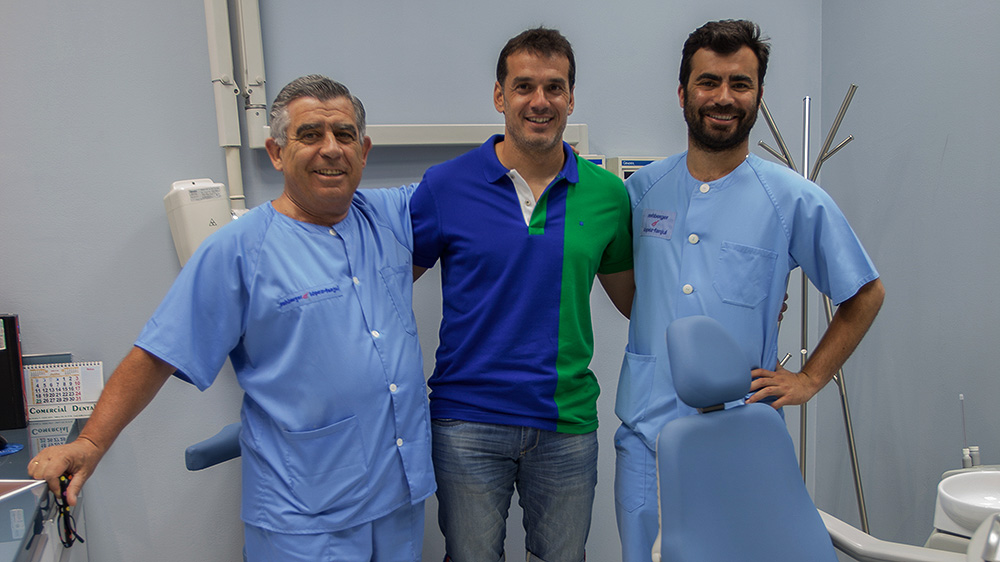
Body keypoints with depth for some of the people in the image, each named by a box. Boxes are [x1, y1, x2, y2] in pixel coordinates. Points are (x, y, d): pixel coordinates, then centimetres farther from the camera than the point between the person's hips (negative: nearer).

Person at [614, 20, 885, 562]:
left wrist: (808, 379, 1)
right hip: (646, 431, 2)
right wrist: (658, 332, 6)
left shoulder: (796, 201, -4)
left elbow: (865, 295, 6)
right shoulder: (642, 188, 3)